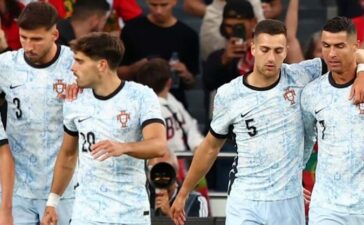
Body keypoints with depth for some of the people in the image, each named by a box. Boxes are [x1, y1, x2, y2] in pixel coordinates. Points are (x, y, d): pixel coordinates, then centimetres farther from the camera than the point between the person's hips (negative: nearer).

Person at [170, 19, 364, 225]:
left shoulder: (299, 77, -2)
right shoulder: (229, 95, -2)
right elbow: (210, 147, 11)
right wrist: (183, 193, 16)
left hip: (290, 202, 2)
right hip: (245, 202, -2)